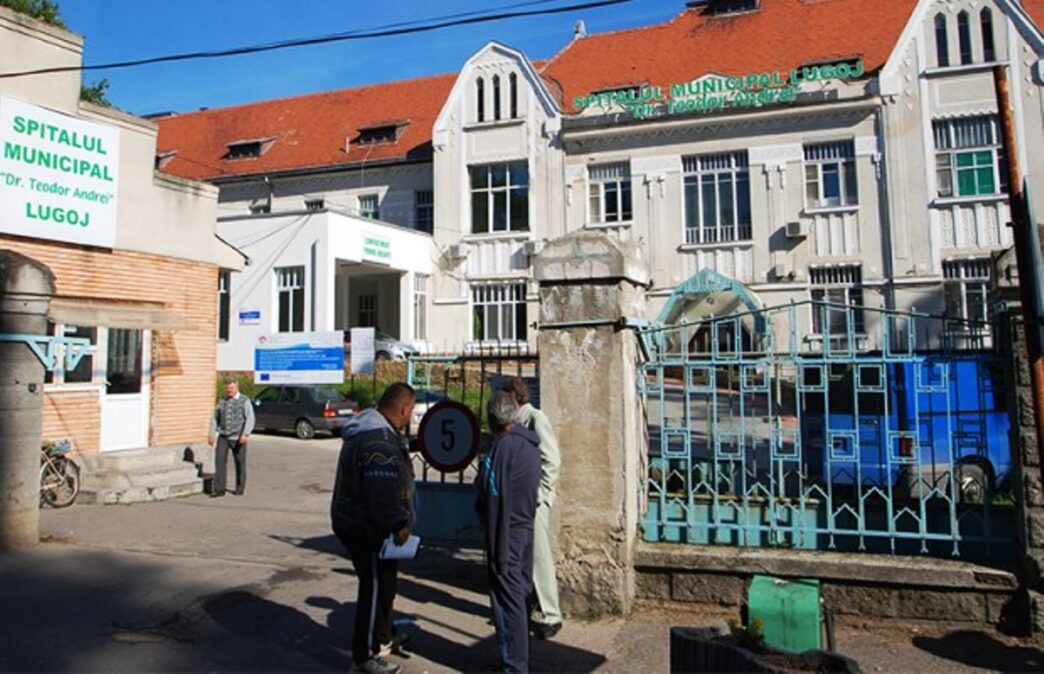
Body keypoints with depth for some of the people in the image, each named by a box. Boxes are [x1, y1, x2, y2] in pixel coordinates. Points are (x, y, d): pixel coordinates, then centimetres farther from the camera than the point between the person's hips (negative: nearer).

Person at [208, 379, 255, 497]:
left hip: (238, 438, -3)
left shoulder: (244, 401, -3)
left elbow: (250, 419, -11)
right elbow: (215, 418, 14)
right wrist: (212, 434, 5)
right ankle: (219, 489, -5)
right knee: (219, 461, -8)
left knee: (240, 463, 5)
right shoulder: (222, 401, 10)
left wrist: (245, 434, -23)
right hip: (223, 437, 3)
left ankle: (240, 489, 20)